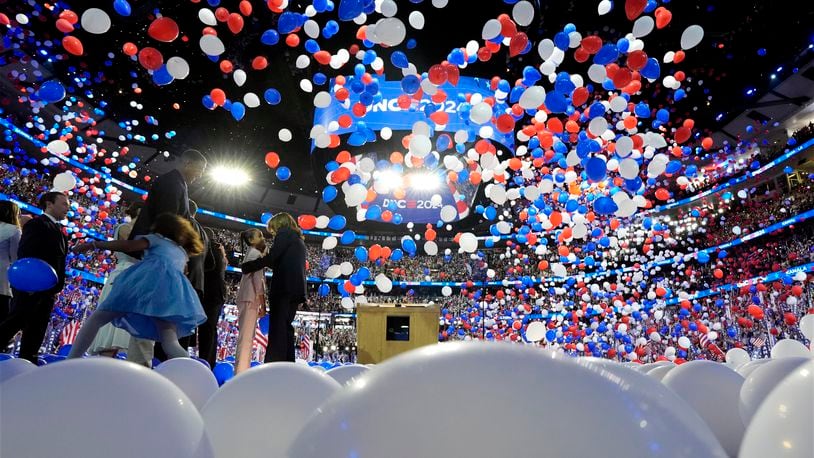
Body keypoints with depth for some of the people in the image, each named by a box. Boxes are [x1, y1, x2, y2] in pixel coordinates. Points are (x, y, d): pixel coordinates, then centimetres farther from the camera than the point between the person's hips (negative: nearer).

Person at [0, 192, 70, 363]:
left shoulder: (59, 232, 20)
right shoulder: (37, 224, -4)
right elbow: (24, 254, -15)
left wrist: (56, 286, 9)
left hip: (48, 290, 8)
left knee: (36, 331, 8)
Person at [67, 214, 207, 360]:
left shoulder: (157, 238, 26)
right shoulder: (182, 253, 40)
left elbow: (129, 245, 9)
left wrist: (94, 244, 11)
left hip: (149, 276, -3)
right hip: (173, 288, 4)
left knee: (97, 318, 11)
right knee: (171, 344, -6)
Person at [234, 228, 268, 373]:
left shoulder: (250, 254, 24)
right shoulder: (256, 253, -5)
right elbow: (258, 279, -13)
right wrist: (263, 304, -13)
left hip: (248, 298, 10)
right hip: (251, 299, -9)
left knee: (246, 336, 8)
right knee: (246, 336, -14)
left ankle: (241, 371, 9)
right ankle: (241, 372, -17)